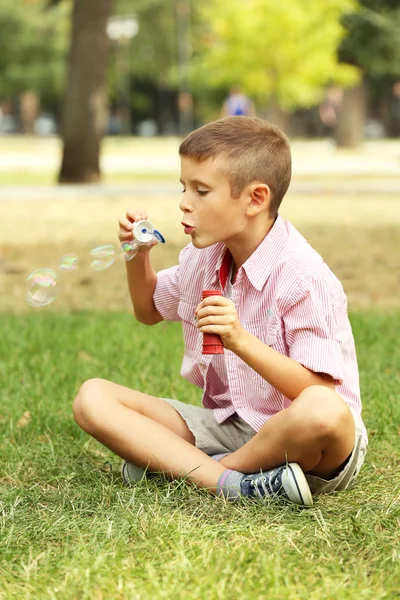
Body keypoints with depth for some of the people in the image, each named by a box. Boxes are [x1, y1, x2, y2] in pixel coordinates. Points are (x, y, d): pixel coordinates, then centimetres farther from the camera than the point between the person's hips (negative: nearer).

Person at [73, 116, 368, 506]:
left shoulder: (303, 277, -18)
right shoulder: (201, 259, 4)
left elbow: (317, 392, -23)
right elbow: (149, 311, 25)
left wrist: (241, 340, -34)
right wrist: (138, 256, 5)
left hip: (294, 439, -6)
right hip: (225, 425, 6)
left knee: (325, 412, -43)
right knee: (92, 398, -9)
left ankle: (171, 462, -18)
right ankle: (232, 483, -25)